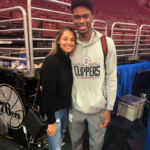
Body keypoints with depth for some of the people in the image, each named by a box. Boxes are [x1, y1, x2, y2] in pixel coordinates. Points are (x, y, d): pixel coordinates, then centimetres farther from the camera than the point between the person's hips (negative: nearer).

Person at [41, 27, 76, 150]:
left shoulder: (68, 60, 4)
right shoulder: (51, 61, -20)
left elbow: (68, 87, 8)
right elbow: (48, 93, -20)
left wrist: (69, 109, 9)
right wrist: (51, 121, -17)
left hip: (66, 109, 7)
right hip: (54, 111, -7)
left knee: (60, 140, 22)